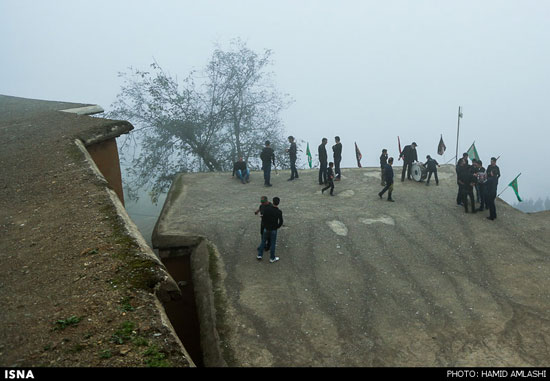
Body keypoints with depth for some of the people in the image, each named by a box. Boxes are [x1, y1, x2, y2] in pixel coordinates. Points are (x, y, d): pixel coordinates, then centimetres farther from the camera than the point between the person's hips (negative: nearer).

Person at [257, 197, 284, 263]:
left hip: (266, 228, 2)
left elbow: (263, 218, -8)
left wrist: (265, 225, 10)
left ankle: (260, 255, 24)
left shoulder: (266, 208, -13)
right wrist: (276, 227, 6)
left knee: (263, 241, 19)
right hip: (273, 230, -2)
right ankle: (272, 258, 21)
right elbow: (280, 222, -13)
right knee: (273, 244, 11)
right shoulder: (279, 212, -18)